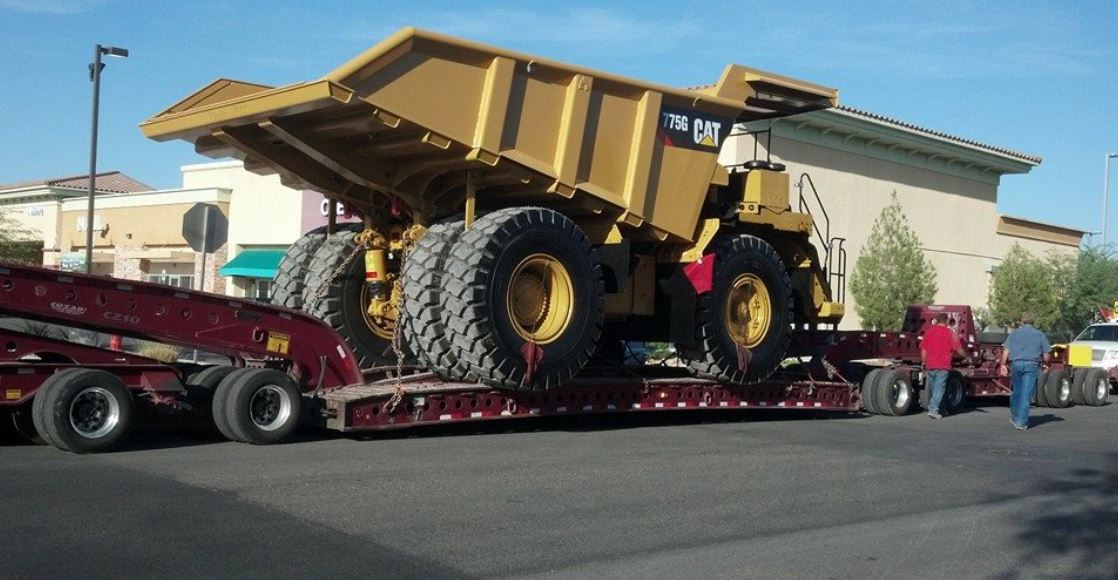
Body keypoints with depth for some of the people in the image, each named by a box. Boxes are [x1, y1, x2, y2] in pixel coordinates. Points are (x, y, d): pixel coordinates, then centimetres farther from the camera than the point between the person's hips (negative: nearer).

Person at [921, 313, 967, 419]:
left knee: (932, 389, 18)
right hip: (942, 366, -4)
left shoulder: (929, 331, 7)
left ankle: (931, 408, 27)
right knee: (939, 389, -3)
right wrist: (966, 356, 15)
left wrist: (924, 364, 17)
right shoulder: (949, 333, -4)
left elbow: (923, 349, 9)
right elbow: (959, 349, -2)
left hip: (929, 365, 4)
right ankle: (933, 410, -10)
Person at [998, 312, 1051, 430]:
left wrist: (1003, 364, 4)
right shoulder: (1040, 335, 8)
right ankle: (1021, 422, -5)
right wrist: (1045, 363, 24)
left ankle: (1014, 417, 27)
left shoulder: (1014, 333, 10)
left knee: (1016, 392, 17)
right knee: (1026, 395, -2)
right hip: (1031, 364, -2)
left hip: (1015, 364, 2)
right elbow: (1046, 356, 5)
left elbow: (1006, 351, 0)